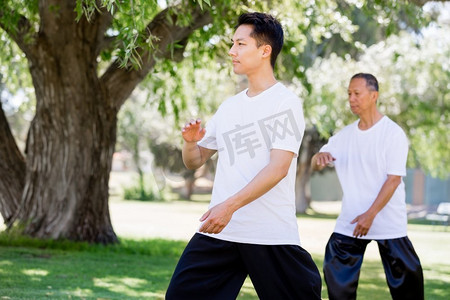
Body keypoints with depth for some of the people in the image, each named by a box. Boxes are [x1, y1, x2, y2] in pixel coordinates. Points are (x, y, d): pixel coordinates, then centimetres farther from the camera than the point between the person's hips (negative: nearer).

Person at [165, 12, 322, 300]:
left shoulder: (286, 102, -4)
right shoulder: (229, 107, 15)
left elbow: (278, 168, -15)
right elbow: (194, 161, 22)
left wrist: (230, 205, -24)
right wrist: (190, 141, -1)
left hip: (273, 236, -5)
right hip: (218, 231, 6)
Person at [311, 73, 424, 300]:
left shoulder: (393, 133, -8)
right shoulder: (345, 135, 8)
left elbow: (394, 179, -13)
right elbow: (315, 165, 6)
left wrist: (371, 214, -19)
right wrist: (318, 157, -20)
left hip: (389, 224, -5)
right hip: (349, 221, 5)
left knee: (405, 278, -2)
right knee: (336, 273, 2)